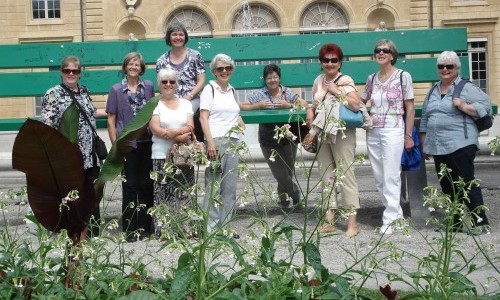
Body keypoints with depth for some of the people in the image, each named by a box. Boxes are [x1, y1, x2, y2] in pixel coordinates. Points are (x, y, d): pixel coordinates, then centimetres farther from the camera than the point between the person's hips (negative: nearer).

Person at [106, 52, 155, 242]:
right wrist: (115, 145, -6)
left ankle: (145, 226, 16)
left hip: (146, 142, 2)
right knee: (130, 185, 2)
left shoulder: (148, 87, 7)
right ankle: (130, 229, 11)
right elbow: (111, 120, 1)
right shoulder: (116, 90, 2)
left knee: (146, 184, 5)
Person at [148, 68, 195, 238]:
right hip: (161, 156, -3)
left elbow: (190, 127, 2)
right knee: (164, 194, -5)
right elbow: (155, 129, -8)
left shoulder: (185, 103, 14)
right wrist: (179, 136, -14)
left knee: (184, 192, 3)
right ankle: (164, 230, 2)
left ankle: (185, 228, 9)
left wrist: (171, 132, -14)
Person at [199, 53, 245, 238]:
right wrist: (210, 142, -17)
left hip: (233, 141, 6)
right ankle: (210, 228, -1)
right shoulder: (210, 88, 1)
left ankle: (224, 226, 13)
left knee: (230, 187, 6)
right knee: (213, 186, -7)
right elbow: (203, 118, -7)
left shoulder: (231, 90, 19)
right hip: (216, 141, -6)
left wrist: (240, 122, 11)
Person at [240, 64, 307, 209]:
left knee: (288, 171, 13)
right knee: (281, 174, -1)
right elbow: (241, 106, -3)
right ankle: (295, 193, 27)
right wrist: (258, 106, -16)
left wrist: (289, 105, -19)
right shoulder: (258, 94, 2)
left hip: (288, 138, 1)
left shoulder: (288, 92, 4)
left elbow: (305, 105, -5)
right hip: (268, 141, -1)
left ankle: (283, 196, 41)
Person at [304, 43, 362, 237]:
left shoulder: (345, 81, -6)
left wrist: (337, 91, -18)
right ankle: (329, 219, 16)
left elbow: (356, 106, -18)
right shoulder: (318, 81, 11)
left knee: (345, 174, -6)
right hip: (323, 134, 6)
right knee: (326, 176, 8)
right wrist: (310, 111, 2)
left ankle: (352, 222, -1)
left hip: (342, 134, -6)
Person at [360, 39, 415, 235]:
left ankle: (390, 219, 3)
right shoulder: (372, 79, 10)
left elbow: (410, 108, -2)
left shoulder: (403, 76, -2)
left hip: (393, 132, -5)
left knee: (391, 177, -6)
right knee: (379, 177, 8)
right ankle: (397, 215, 21)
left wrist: (408, 135, -6)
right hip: (373, 133, 6)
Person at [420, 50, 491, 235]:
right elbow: (425, 119, 22)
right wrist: (424, 144, 19)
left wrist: (463, 106, -18)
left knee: (466, 184, -7)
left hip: (460, 145, -6)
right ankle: (456, 223, 19)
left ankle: (480, 222, 1)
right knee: (447, 186, 10)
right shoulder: (433, 91, 18)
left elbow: (485, 107, -7)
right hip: (438, 147, 7)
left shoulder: (467, 88, 0)